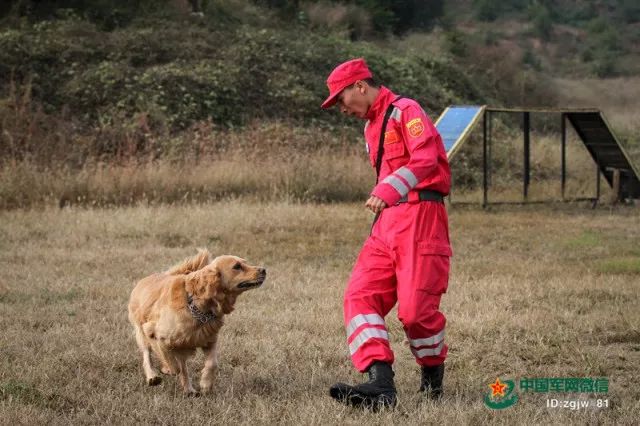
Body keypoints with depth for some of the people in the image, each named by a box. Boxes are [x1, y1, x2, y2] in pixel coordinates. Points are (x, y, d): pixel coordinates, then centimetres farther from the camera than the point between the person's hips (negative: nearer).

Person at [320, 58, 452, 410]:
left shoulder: (405, 111, -6)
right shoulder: (372, 127, 24)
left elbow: (426, 158, -21)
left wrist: (389, 189, -35)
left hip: (420, 217, -9)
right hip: (388, 222, 9)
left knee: (415, 307, -11)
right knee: (361, 295, -8)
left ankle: (433, 377, 16)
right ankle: (380, 385, -19)